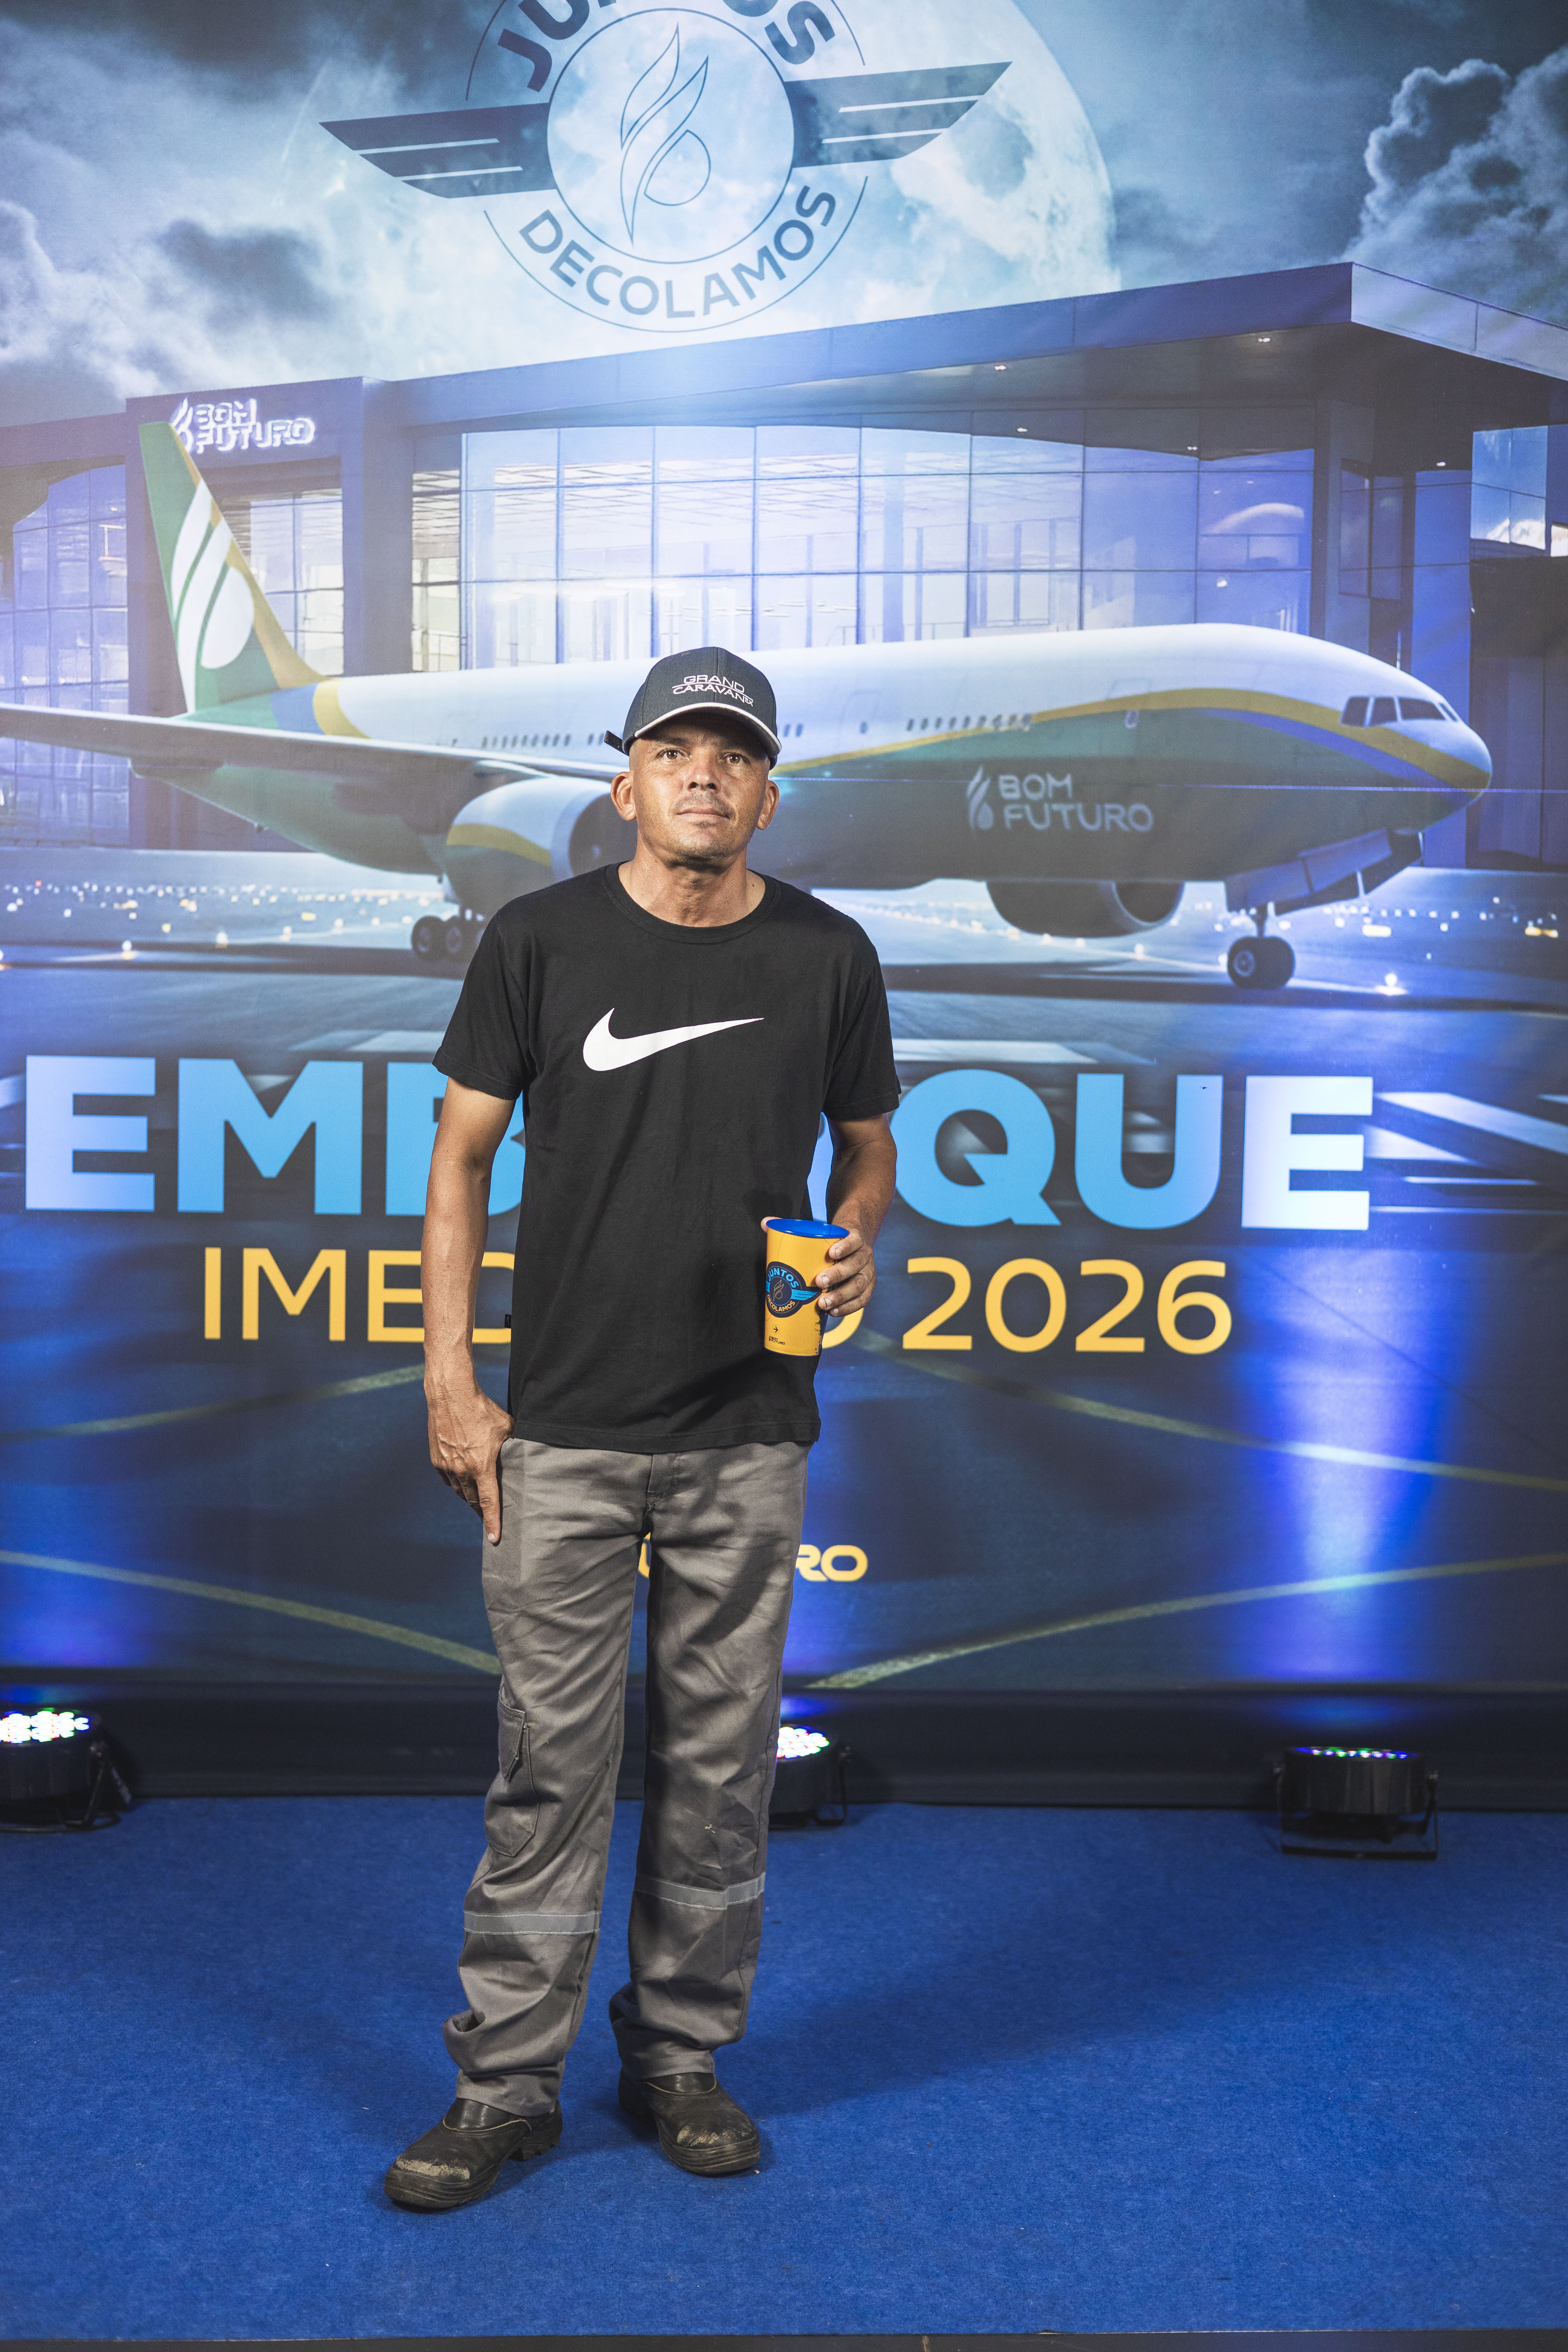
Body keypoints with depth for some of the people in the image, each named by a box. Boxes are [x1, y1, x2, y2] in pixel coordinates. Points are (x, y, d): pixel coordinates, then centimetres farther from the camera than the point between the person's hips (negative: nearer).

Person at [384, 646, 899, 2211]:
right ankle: (505, 2083, 19)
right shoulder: (538, 941, -1)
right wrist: (448, 1381, -4)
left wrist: (855, 1244, -7)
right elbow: (464, 1157, 2)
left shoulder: (827, 956, 3)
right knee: (550, 1758, 4)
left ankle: (680, 2056, 28)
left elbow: (865, 1139, 15)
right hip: (563, 1432, -1)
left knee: (720, 1756, 11)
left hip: (749, 1435, 2)